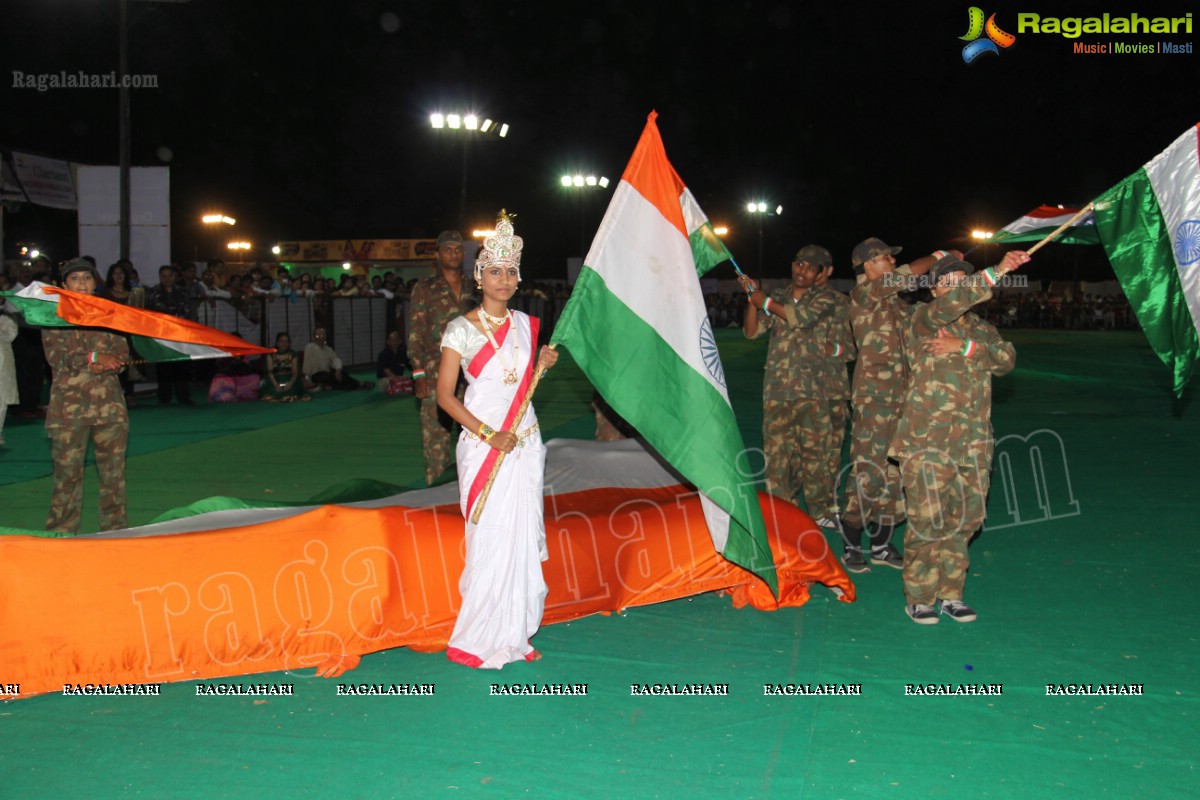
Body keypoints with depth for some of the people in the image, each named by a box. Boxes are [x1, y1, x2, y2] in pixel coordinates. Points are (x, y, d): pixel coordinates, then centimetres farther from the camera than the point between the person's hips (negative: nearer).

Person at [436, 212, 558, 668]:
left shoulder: (525, 324, 10)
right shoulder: (462, 329, -5)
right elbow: (445, 395, -8)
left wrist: (542, 367, 0)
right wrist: (489, 435, -15)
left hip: (525, 442, 5)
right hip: (483, 445, -5)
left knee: (523, 537, 6)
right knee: (491, 539, -6)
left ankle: (514, 633, 17)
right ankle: (474, 642, 6)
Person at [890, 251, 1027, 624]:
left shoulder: (982, 330, 18)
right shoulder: (924, 319, 0)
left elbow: (1006, 358, -2)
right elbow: (952, 304, -22)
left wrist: (965, 347, -14)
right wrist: (997, 272, -27)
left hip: (973, 442, 6)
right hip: (928, 439, -5)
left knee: (964, 518, 8)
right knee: (928, 519, -6)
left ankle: (950, 593, 20)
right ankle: (919, 597, 6)